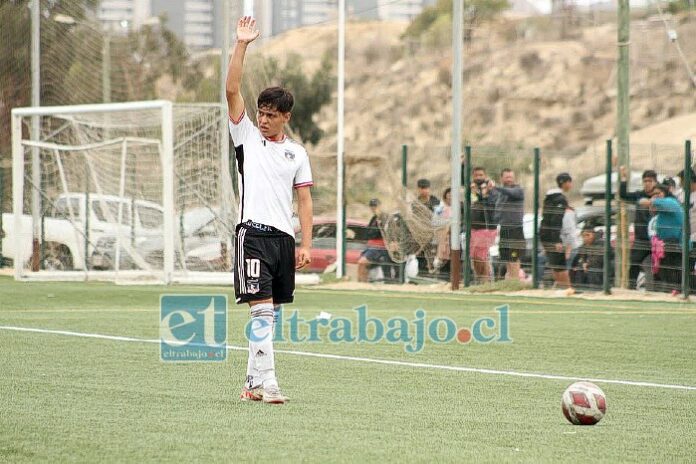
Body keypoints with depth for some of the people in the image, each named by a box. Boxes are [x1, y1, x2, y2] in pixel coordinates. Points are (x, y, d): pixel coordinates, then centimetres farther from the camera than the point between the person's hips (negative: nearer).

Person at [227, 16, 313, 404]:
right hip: (253, 234, -4)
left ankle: (254, 382, 16)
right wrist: (242, 45, -10)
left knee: (271, 314, 7)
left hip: (284, 238, 4)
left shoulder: (297, 153, 13)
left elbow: (304, 201, 10)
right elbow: (233, 90, -3)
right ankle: (267, 383, -18)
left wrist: (307, 245, 0)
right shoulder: (247, 136, 6)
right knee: (262, 310, -14)